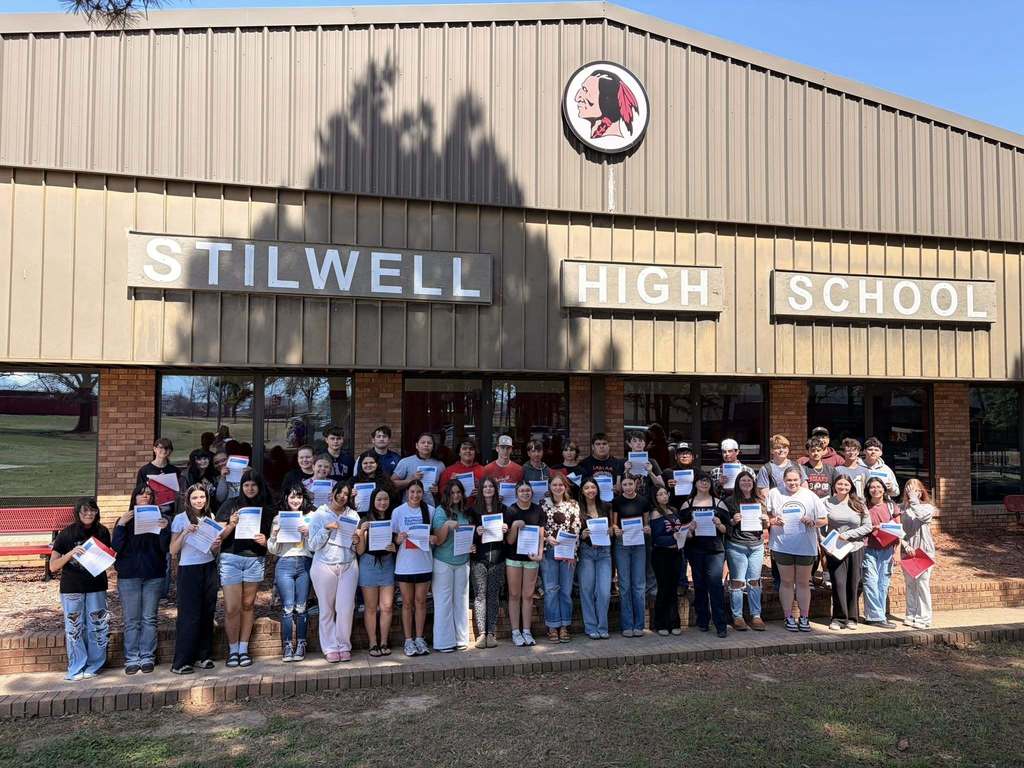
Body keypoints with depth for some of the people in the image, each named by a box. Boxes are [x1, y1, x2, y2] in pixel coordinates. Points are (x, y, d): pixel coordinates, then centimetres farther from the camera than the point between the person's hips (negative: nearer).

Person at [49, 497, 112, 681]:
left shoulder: (102, 532, 2)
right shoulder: (66, 534, -6)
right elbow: (53, 566, -8)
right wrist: (70, 553, -23)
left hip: (96, 588, 2)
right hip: (72, 589, -2)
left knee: (97, 628, 4)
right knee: (74, 629, 2)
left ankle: (93, 667, 16)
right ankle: (76, 669, 12)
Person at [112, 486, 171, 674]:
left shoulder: (159, 519, 6)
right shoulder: (125, 520, 7)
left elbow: (165, 548, -1)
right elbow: (116, 547, -4)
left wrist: (164, 530, -18)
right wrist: (121, 525, -15)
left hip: (153, 575, 0)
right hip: (128, 575, 0)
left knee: (149, 619, 4)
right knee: (131, 620, 3)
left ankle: (147, 657, 10)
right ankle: (132, 659, 9)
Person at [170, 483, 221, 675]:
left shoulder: (210, 517, 10)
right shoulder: (180, 519, -2)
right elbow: (173, 551, -6)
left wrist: (217, 545, -8)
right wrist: (185, 533, -19)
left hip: (209, 569, 4)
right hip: (189, 571, -4)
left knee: (207, 614, 5)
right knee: (189, 616, -4)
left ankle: (203, 656, 16)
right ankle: (180, 662, 2)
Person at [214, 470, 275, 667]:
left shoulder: (267, 510, 10)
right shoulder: (231, 505, 3)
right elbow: (219, 535, 0)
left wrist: (265, 540, -8)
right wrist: (231, 525, -17)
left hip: (255, 560, 2)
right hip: (231, 558, -2)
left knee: (248, 605, 6)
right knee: (231, 608, -4)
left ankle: (244, 649, 15)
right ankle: (233, 650, 10)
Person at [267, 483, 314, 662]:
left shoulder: (310, 518, 9)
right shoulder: (279, 518, 11)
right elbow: (272, 550, 12)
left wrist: (308, 533, -10)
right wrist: (274, 536, -5)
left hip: (305, 564, 0)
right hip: (284, 564, 0)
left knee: (301, 608, 0)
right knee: (288, 607, -5)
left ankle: (300, 646, 7)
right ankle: (287, 647, 3)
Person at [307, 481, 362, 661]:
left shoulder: (353, 515, 9)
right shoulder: (319, 515, 2)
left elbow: (357, 548, 12)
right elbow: (313, 545, -3)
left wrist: (357, 541, -11)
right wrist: (326, 529, -15)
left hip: (348, 566, 2)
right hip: (324, 566, -2)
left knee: (346, 608, -3)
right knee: (327, 609, 3)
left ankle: (344, 646, 11)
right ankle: (330, 648, 12)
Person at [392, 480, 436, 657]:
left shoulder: (430, 510, 2)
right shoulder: (398, 511, 0)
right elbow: (393, 537, 3)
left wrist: (433, 539, -11)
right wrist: (398, 539, -18)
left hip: (424, 563, 1)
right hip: (405, 564, -1)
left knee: (420, 602, 8)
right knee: (407, 603, 6)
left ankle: (419, 638, 19)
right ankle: (408, 640, 15)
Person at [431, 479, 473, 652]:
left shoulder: (466, 512, 9)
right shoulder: (440, 511, -5)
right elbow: (438, 540, -9)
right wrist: (447, 525, -24)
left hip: (462, 562, 5)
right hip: (443, 562, -5)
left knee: (461, 600, 8)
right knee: (444, 601, 0)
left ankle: (461, 639, 15)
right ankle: (444, 642, 5)